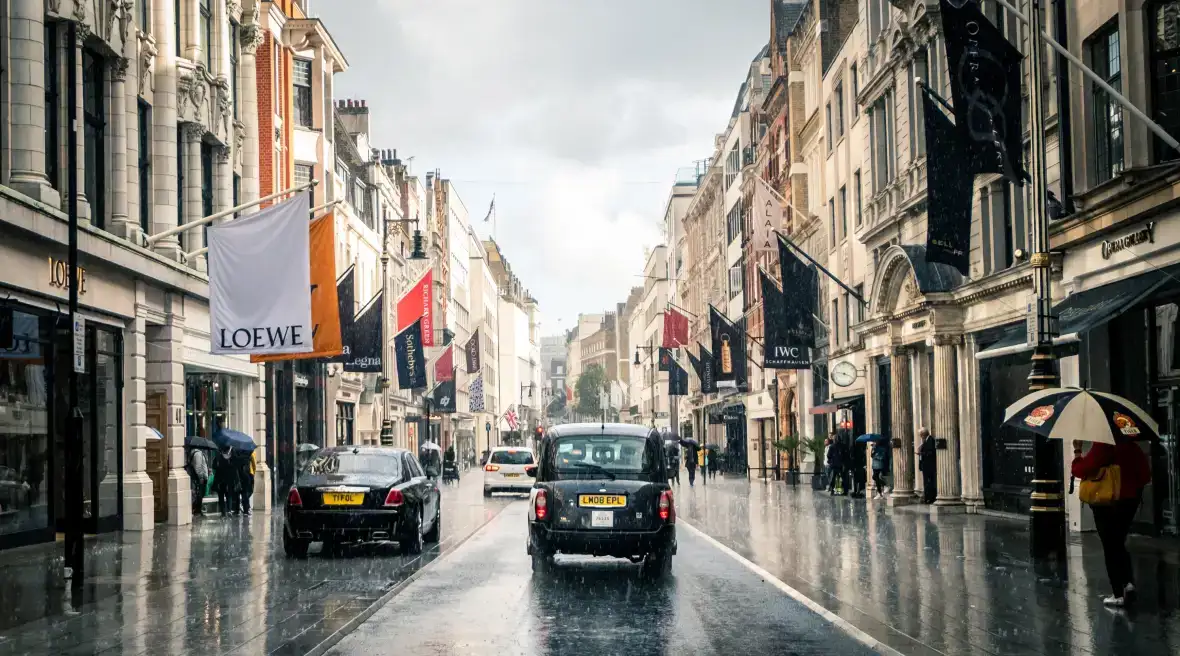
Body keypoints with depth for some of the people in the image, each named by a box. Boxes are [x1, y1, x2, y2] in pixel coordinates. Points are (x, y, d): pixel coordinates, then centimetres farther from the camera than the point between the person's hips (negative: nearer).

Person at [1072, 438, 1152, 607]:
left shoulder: (1101, 448, -17)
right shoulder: (1132, 446, 0)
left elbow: (1079, 470, -18)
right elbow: (1146, 473, 5)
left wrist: (1077, 450, -4)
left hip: (1106, 504, -5)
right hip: (1129, 501, 5)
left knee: (1110, 549, 3)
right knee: (1119, 544, 21)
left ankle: (1118, 595, 2)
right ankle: (1128, 582, 2)